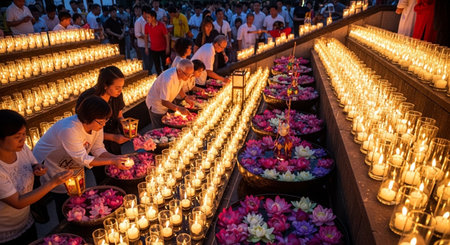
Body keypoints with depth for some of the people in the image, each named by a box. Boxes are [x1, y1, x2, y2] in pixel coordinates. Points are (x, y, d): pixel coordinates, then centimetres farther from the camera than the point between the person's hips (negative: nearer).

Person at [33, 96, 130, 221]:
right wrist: (112, 162, -38)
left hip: (71, 166, 7)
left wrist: (115, 157, -28)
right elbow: (84, 159, -35)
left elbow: (98, 150, -10)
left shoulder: (97, 126, -16)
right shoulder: (69, 130, -38)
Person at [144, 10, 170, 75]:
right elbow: (146, 36, 6)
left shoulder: (161, 25, -16)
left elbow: (166, 36, -9)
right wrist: (146, 47, 4)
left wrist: (168, 47, -10)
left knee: (165, 65, 7)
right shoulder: (147, 25, -6)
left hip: (163, 49, -3)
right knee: (157, 66, 12)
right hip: (153, 49, 3)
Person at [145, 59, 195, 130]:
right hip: (156, 105, -7)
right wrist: (179, 109, -46)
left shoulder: (183, 75, -13)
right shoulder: (168, 79, -37)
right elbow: (164, 102, -36)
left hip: (166, 104, 7)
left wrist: (185, 97, -7)